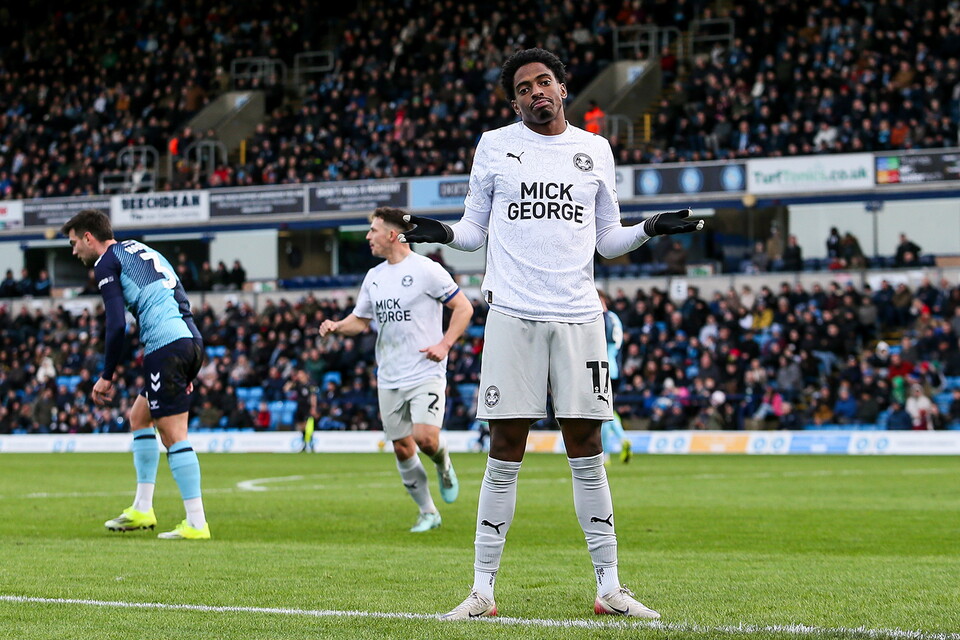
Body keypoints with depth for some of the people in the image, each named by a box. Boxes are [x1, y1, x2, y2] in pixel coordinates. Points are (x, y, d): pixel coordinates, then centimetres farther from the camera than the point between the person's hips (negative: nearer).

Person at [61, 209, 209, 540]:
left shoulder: (107, 262, 1)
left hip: (166, 347, -9)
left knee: (173, 435, -8)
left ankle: (196, 524, -10)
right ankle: (142, 510, 20)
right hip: (192, 341, 9)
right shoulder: (141, 250, 27)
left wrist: (107, 377, -3)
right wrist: (186, 373, 24)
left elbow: (117, 325, -10)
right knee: (139, 416, 21)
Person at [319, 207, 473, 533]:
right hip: (389, 379, 6)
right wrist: (337, 327, 0)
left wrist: (444, 344, -15)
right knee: (402, 448, 5)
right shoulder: (373, 277, 11)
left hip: (425, 374, -6)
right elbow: (361, 319, 21)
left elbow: (463, 307, -5)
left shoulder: (425, 270, -8)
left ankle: (444, 466, 14)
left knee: (425, 437, -21)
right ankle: (428, 512, 18)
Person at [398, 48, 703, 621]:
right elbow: (476, 229, 12)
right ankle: (484, 590, 3)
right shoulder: (495, 146, 7)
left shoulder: (595, 150, 12)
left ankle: (609, 588, 8)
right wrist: (445, 234, -9)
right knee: (505, 455, -3)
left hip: (578, 315, 2)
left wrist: (649, 229, -1)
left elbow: (608, 241, 17)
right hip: (513, 315, -1)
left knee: (587, 453, 3)